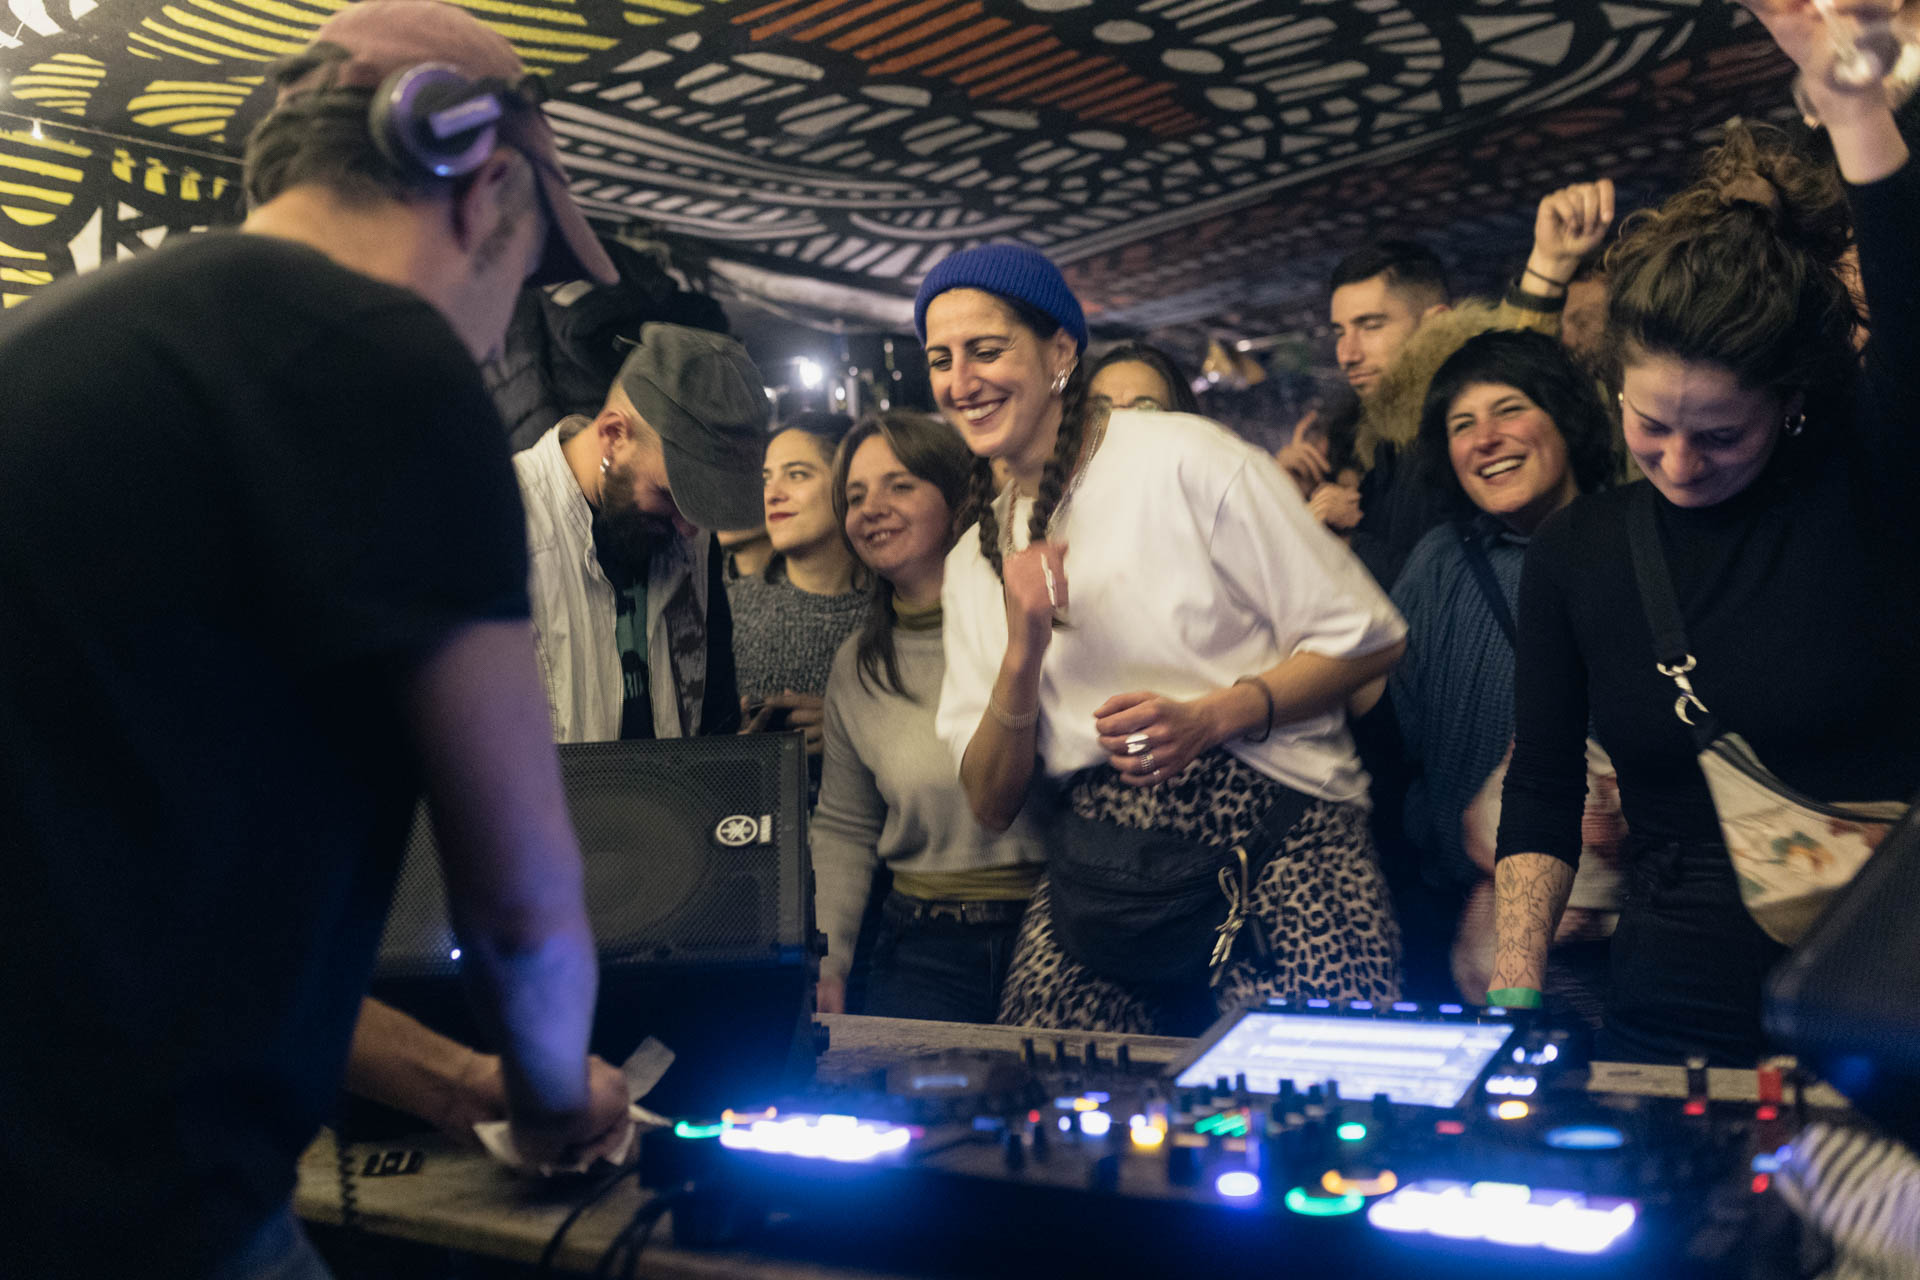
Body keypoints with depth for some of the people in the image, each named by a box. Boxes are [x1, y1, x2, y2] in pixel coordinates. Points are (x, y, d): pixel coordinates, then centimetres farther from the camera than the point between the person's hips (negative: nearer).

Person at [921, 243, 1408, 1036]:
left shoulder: (1185, 459, -1)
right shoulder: (974, 563, 14)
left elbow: (1369, 637, -1)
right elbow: (992, 805, 8)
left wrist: (1211, 716, -14)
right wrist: (1023, 652, -8)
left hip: (1276, 829, -4)